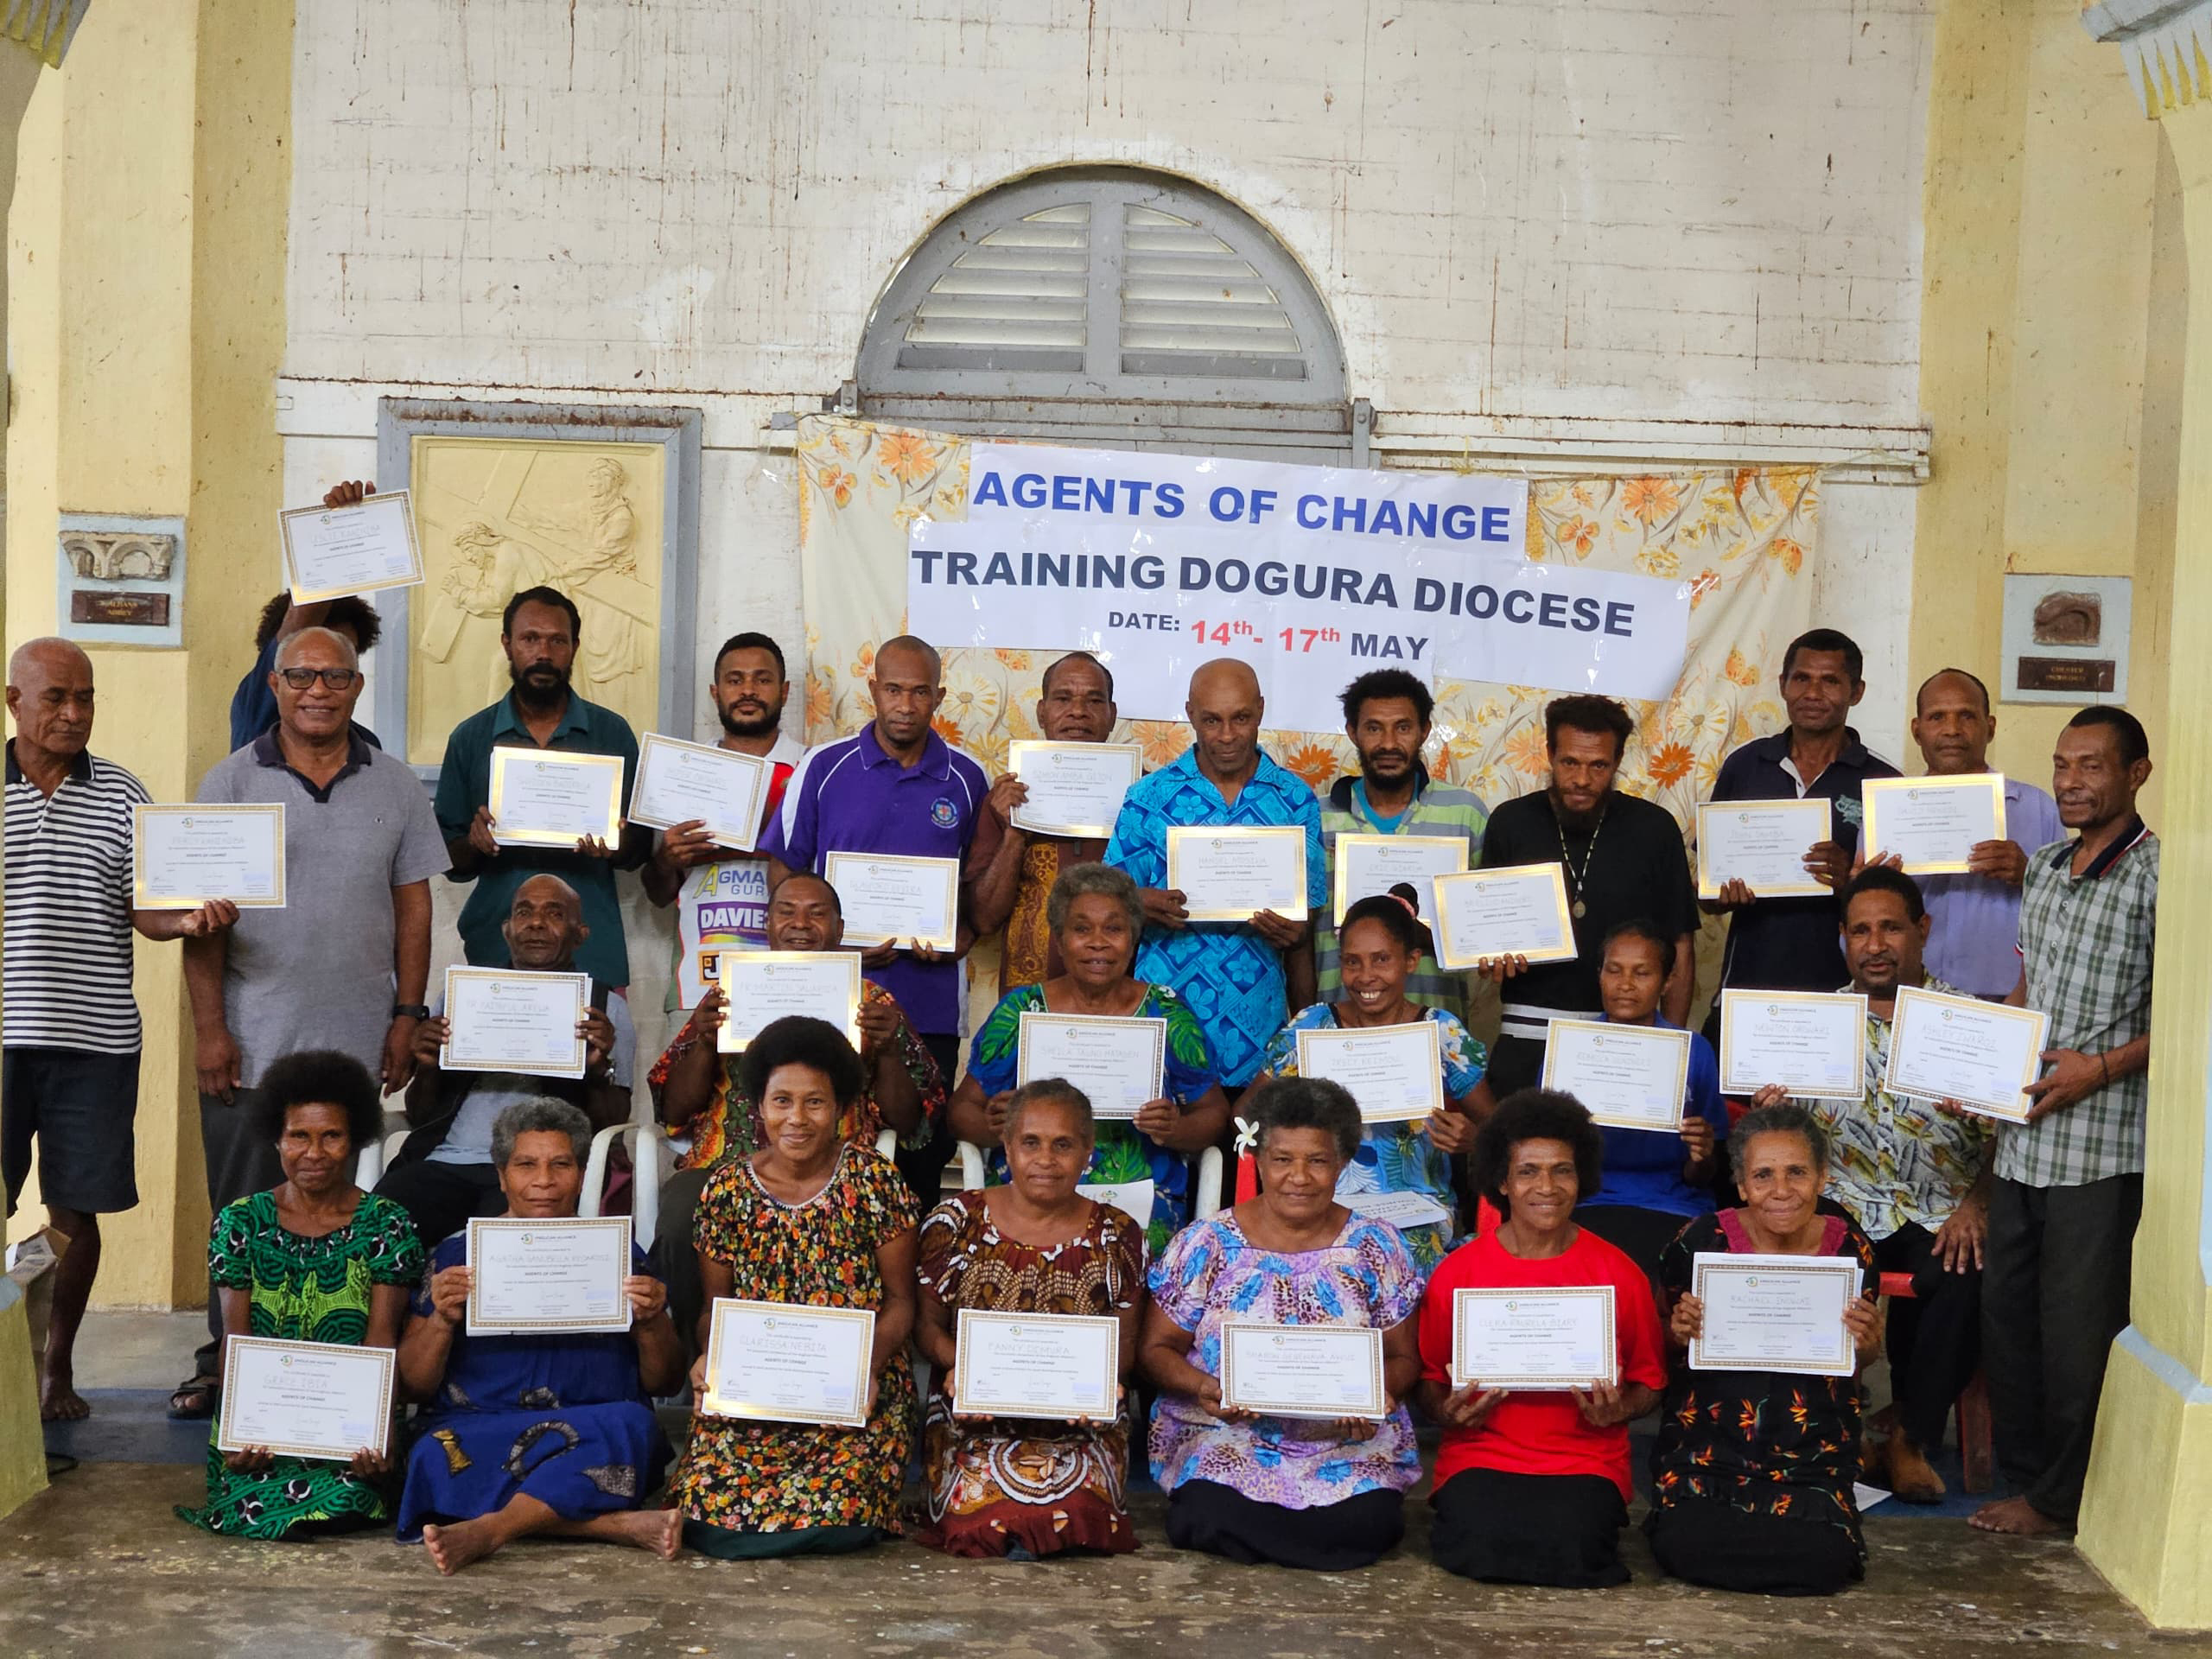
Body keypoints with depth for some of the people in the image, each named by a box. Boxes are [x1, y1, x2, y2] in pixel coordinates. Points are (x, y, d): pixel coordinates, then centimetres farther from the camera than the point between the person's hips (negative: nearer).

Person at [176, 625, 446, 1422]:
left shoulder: (395, 786, 8)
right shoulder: (232, 782, 2)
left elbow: (413, 905, 11)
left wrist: (407, 1015, 4)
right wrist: (209, 1027, -6)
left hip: (355, 1043, 1)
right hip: (250, 1047, -1)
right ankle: (226, 1361, 14)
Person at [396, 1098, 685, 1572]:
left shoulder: (617, 1254, 15)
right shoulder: (457, 1254, 14)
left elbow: (665, 1383, 14)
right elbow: (413, 1386, 9)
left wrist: (652, 1324, -6)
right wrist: (442, 1320, -10)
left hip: (597, 1429, 1)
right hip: (475, 1428, 0)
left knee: (632, 1425, -32)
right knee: (440, 1455, -34)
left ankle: (485, 1530, -39)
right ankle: (627, 1525, -35)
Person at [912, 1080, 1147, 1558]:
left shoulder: (1117, 1237, 8)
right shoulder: (956, 1222, 6)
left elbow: (1126, 1343, 9)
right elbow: (927, 1323, 8)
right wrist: (960, 1363, -14)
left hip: (1080, 1423, 0)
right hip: (972, 1414, 0)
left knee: (1071, 1506, -31)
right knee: (980, 1512, -30)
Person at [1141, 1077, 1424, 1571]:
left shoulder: (1376, 1248, 7)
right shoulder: (1206, 1245, 3)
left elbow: (1403, 1358, 10)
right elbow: (1158, 1349, 6)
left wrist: (1381, 1389, -13)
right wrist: (1203, 1387, -16)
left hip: (1350, 1443, 1)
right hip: (1225, 1435, -1)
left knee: (1366, 1522, -30)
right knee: (1215, 1516, -33)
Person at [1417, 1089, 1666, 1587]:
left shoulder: (1619, 1274, 4)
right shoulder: (1456, 1273, 4)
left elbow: (1649, 1379, 12)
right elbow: (1428, 1380, 12)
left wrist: (1618, 1411, -9)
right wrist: (1448, 1411, -10)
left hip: (1586, 1461, 0)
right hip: (1481, 1452, 0)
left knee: (1572, 1545, -29)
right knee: (1482, 1544, -30)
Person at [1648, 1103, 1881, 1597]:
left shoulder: (1849, 1248, -2)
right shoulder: (1702, 1241, -8)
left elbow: (1856, 1369, 13)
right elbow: (1659, 1349, 5)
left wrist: (1867, 1346, -10)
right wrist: (1678, 1335, -18)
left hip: (1811, 1457, 1)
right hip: (1707, 1441, -1)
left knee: (1823, 1562, -22)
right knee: (1686, 1549, -24)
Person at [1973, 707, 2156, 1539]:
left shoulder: (2159, 872, -9)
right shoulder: (2044, 869, 14)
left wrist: (2104, 1068, -20)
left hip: (2101, 1139, -7)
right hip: (2022, 1132, 7)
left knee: (2076, 1322, 0)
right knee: (2006, 1307, 12)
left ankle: (2061, 1499, 10)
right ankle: (2023, 1472, 24)